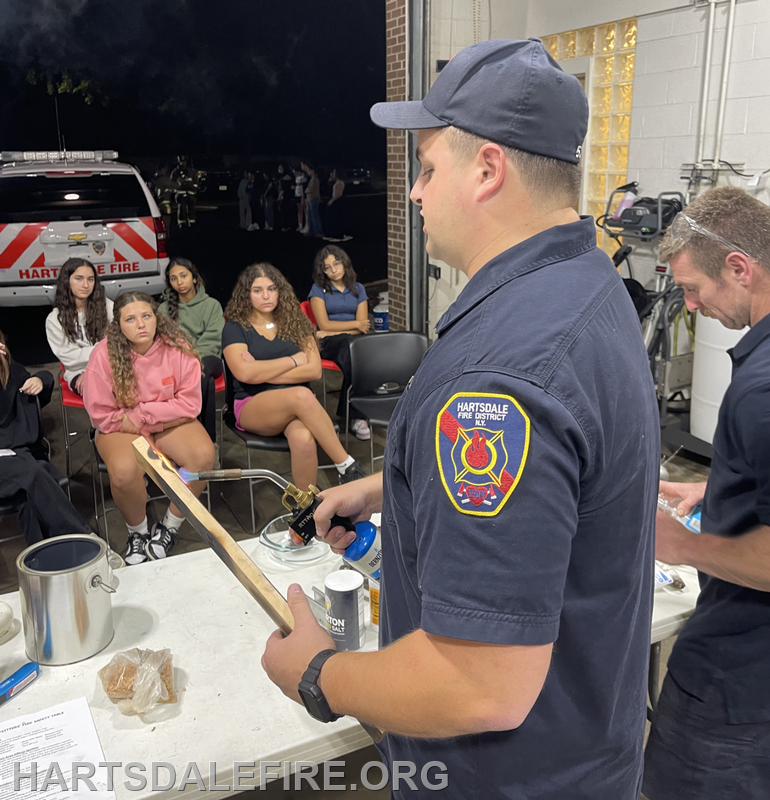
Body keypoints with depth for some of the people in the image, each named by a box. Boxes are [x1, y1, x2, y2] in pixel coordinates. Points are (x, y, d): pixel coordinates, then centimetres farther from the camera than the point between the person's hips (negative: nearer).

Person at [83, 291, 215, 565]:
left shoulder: (178, 347, -11)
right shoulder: (105, 354, -14)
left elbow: (189, 404, -10)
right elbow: (101, 416, -11)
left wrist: (142, 415, -18)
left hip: (171, 423, 2)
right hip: (123, 429, -1)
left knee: (204, 455, -27)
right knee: (125, 470, -33)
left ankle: (169, 526, -2)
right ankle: (137, 531, 1)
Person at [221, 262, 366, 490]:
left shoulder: (294, 322, 13)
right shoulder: (235, 328, 5)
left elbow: (314, 370, 0)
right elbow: (244, 373, -13)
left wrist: (263, 373, -8)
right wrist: (295, 360, -5)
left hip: (295, 405, 2)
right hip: (253, 406, -2)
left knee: (304, 439, -36)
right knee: (301, 395, -36)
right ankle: (347, 465, -27)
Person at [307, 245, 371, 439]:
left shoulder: (358, 289, 15)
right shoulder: (319, 290, 7)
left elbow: (363, 327, 5)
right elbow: (324, 324, -4)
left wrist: (336, 330, -9)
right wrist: (355, 324, -2)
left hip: (353, 339, 2)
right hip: (329, 343, -2)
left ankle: (353, 415, -34)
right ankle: (357, 415, -37)